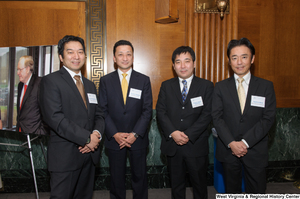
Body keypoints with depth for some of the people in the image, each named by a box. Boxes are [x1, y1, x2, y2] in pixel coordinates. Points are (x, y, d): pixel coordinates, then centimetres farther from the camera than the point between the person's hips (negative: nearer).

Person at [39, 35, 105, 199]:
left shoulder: (90, 85, 16)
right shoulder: (50, 81, -7)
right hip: (65, 156, -6)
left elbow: (99, 115, 12)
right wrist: (87, 138, -19)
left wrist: (97, 133, -10)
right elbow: (55, 118, -18)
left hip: (89, 153, 7)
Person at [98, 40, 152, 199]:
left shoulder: (144, 80, 0)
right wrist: (115, 134, -13)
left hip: (137, 138, 0)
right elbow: (103, 110, -3)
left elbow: (147, 110, -4)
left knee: (139, 177, 14)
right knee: (116, 178, 15)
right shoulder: (105, 81, 1)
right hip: (114, 139, 0)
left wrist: (135, 134, -13)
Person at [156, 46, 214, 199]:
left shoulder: (206, 86, 0)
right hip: (172, 145, 2)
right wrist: (173, 132, -16)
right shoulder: (166, 86, 6)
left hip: (196, 145, -1)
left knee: (199, 183, 14)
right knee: (176, 184, 17)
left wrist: (188, 135, -16)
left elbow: (207, 114, -8)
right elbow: (160, 112, -2)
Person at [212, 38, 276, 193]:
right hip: (228, 150, 1)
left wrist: (245, 142, -16)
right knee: (231, 191, 16)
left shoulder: (266, 86, 0)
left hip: (255, 150, 0)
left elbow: (268, 118, -7)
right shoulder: (220, 87, 2)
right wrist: (231, 143, -16)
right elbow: (217, 117, -5)